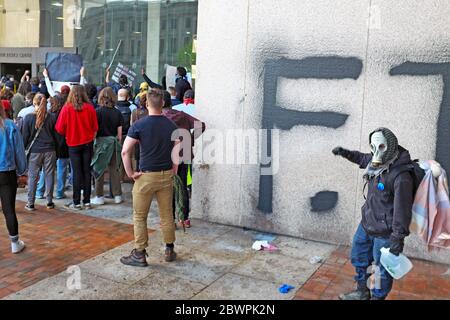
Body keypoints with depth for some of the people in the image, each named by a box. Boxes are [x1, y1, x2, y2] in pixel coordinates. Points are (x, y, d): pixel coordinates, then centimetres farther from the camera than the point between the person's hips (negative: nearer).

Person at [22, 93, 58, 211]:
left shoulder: (28, 117, -8)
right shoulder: (52, 117, -3)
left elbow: (25, 136, -2)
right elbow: (56, 135, 4)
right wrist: (56, 149, 14)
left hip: (34, 151, -1)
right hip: (50, 150, 1)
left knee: (33, 177, 7)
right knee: (49, 175, 9)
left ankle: (30, 203, 13)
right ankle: (49, 202, 14)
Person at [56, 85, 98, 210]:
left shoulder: (67, 108, -12)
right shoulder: (90, 108, -8)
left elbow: (60, 129, -7)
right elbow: (95, 127, -1)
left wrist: (67, 134, 12)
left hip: (73, 144, -1)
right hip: (88, 143, 1)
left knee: (77, 172, 4)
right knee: (87, 171, 9)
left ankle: (77, 202, 7)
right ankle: (87, 201, 13)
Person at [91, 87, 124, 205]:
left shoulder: (98, 112, -9)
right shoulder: (118, 113, 1)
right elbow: (119, 133, 4)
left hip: (101, 142, -3)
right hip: (114, 142, 4)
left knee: (99, 169, 6)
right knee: (114, 169, 10)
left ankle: (99, 197, 11)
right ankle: (117, 195, 14)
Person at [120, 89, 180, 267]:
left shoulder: (139, 125, -9)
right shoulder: (171, 125, 1)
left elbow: (125, 151, -14)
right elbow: (178, 150, 0)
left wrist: (130, 173, -6)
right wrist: (173, 169, 8)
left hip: (146, 176, -4)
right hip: (166, 175, 4)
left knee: (140, 216, 8)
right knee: (167, 215, 14)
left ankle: (139, 255, 14)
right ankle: (169, 250, 25)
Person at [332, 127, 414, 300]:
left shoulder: (401, 176, -27)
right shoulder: (377, 163, -2)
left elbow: (402, 208, -26)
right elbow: (363, 158, 23)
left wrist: (398, 237, -25)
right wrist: (346, 153, 19)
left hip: (384, 232, -9)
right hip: (366, 224, 9)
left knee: (382, 268, 8)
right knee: (358, 257, 24)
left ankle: (378, 297, 31)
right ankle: (362, 292, 45)